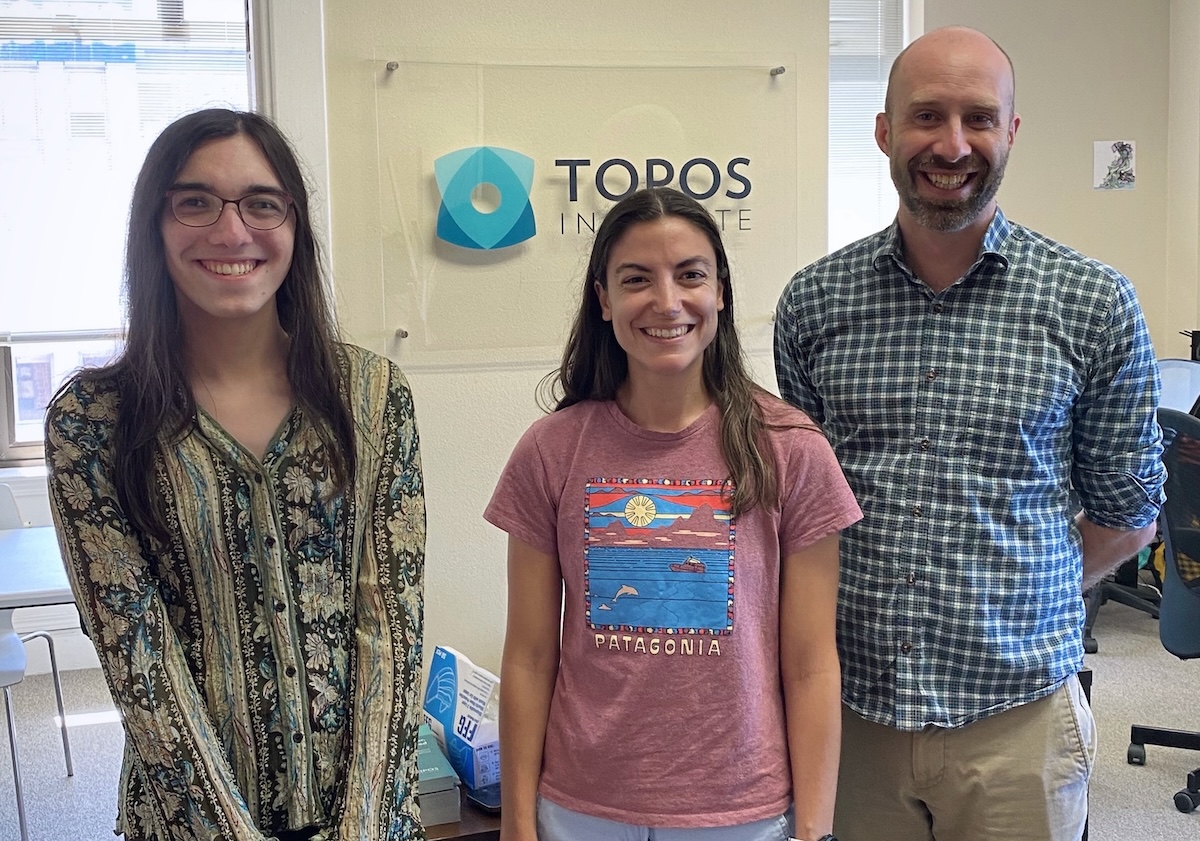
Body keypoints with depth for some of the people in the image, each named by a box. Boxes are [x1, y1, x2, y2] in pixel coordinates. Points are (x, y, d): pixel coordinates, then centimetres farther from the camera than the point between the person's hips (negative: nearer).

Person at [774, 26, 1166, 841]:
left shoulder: (1095, 303, -4)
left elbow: (1127, 515, 6)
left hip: (1017, 716, -1)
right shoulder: (813, 302, 0)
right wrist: (871, 598, 3)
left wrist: (1018, 594, 4)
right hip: (850, 705, 1)